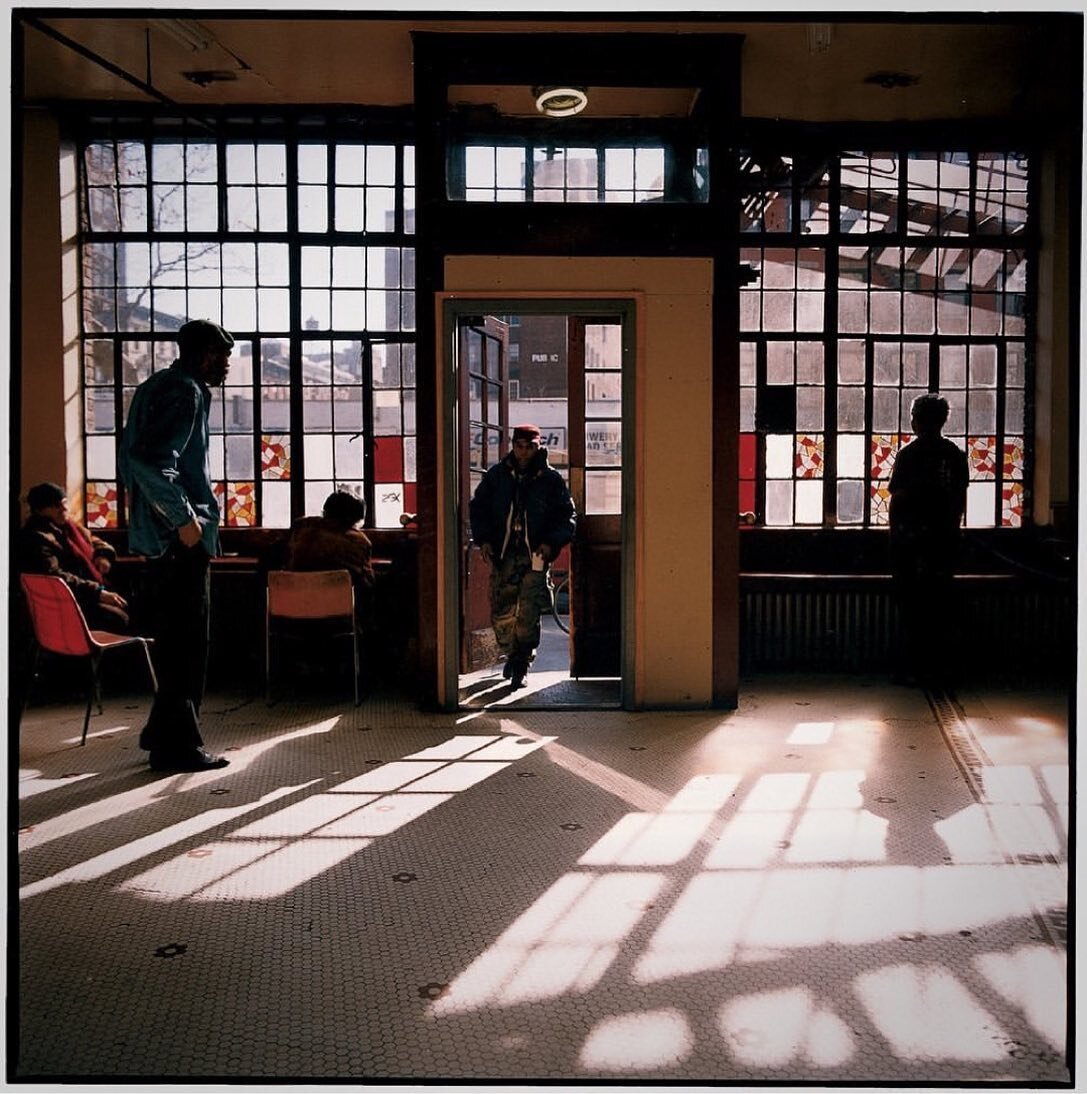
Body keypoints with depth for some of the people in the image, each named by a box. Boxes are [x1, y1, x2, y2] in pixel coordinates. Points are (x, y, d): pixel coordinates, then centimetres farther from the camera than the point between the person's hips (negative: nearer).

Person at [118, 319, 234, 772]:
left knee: (174, 636, 17)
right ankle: (177, 745, 0)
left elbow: (137, 457, 21)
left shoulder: (157, 386, 17)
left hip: (158, 532, 10)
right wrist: (184, 517, -22)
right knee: (187, 640, -5)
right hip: (181, 536, -10)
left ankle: (162, 731, 27)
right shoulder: (186, 392, -14)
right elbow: (150, 459, -26)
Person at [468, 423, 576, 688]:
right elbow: (478, 508, 15)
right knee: (501, 614, 2)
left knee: (528, 615, -8)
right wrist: (483, 540, 1)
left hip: (535, 555, -2)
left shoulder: (551, 479, 3)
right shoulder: (496, 475, 8)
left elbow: (567, 517, 6)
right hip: (502, 555, 2)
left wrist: (551, 543, -9)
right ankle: (512, 654, 28)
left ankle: (521, 666, 6)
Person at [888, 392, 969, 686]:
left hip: (910, 539, -4)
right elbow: (960, 499, 8)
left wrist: (894, 531, 3)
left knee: (910, 606, 1)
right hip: (944, 538, 4)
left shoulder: (908, 454, -10)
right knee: (937, 605, 9)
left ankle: (909, 668, 1)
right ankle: (934, 667, 12)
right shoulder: (956, 454, 4)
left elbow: (897, 499, -9)